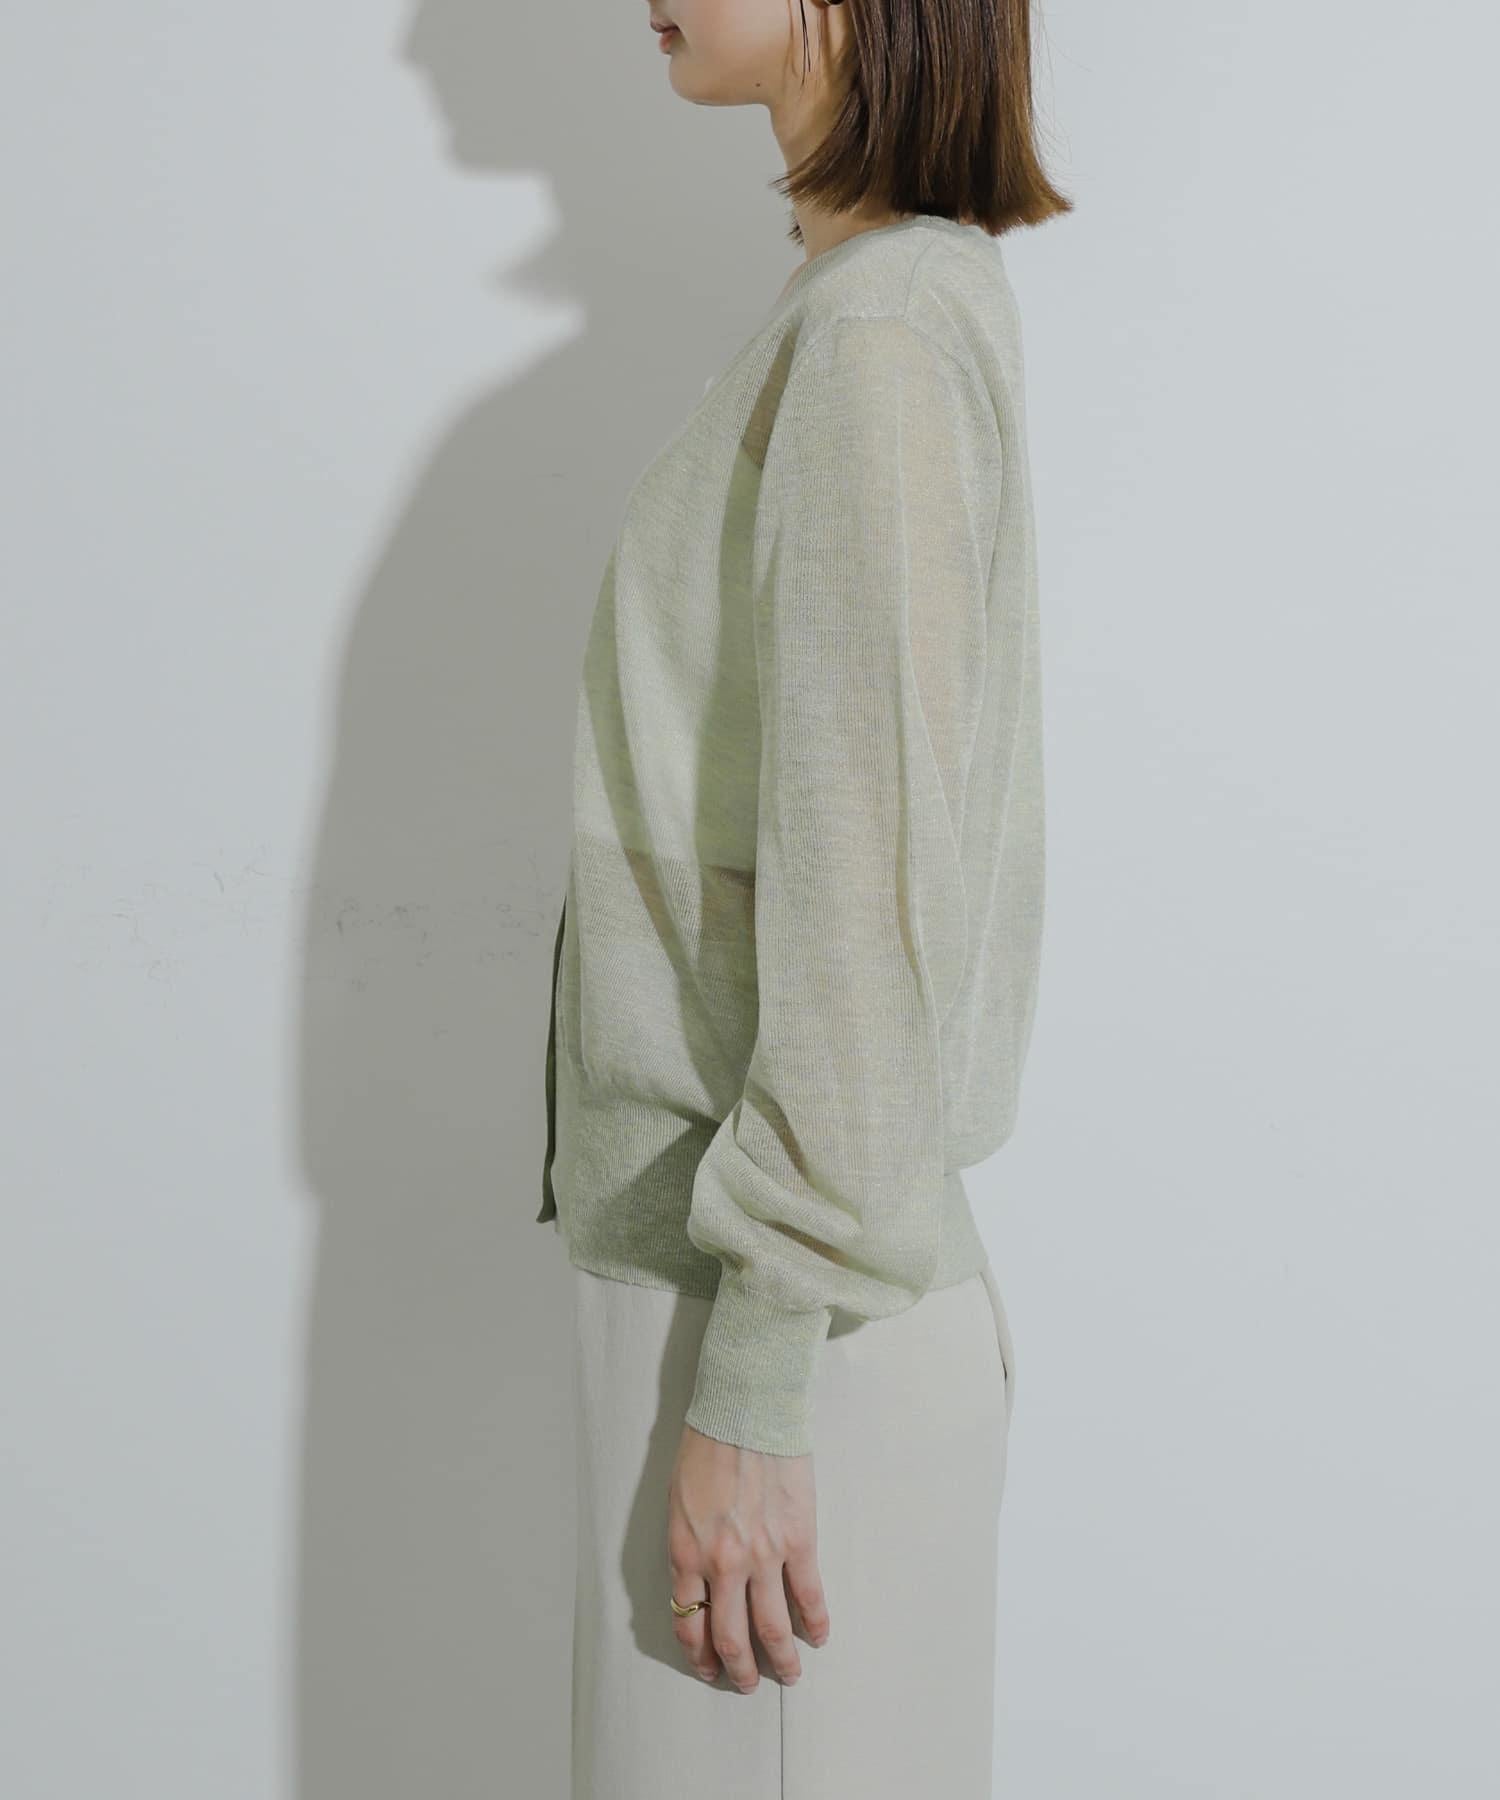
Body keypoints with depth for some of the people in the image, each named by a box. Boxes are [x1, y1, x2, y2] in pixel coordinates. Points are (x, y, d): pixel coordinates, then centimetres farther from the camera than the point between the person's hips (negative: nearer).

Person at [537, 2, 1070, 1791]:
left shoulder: (879, 336, -16)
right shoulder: (909, 296, 11)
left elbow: (862, 889, -20)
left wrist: (749, 1390, -17)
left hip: (789, 1304, -9)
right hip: (711, 1238, 9)